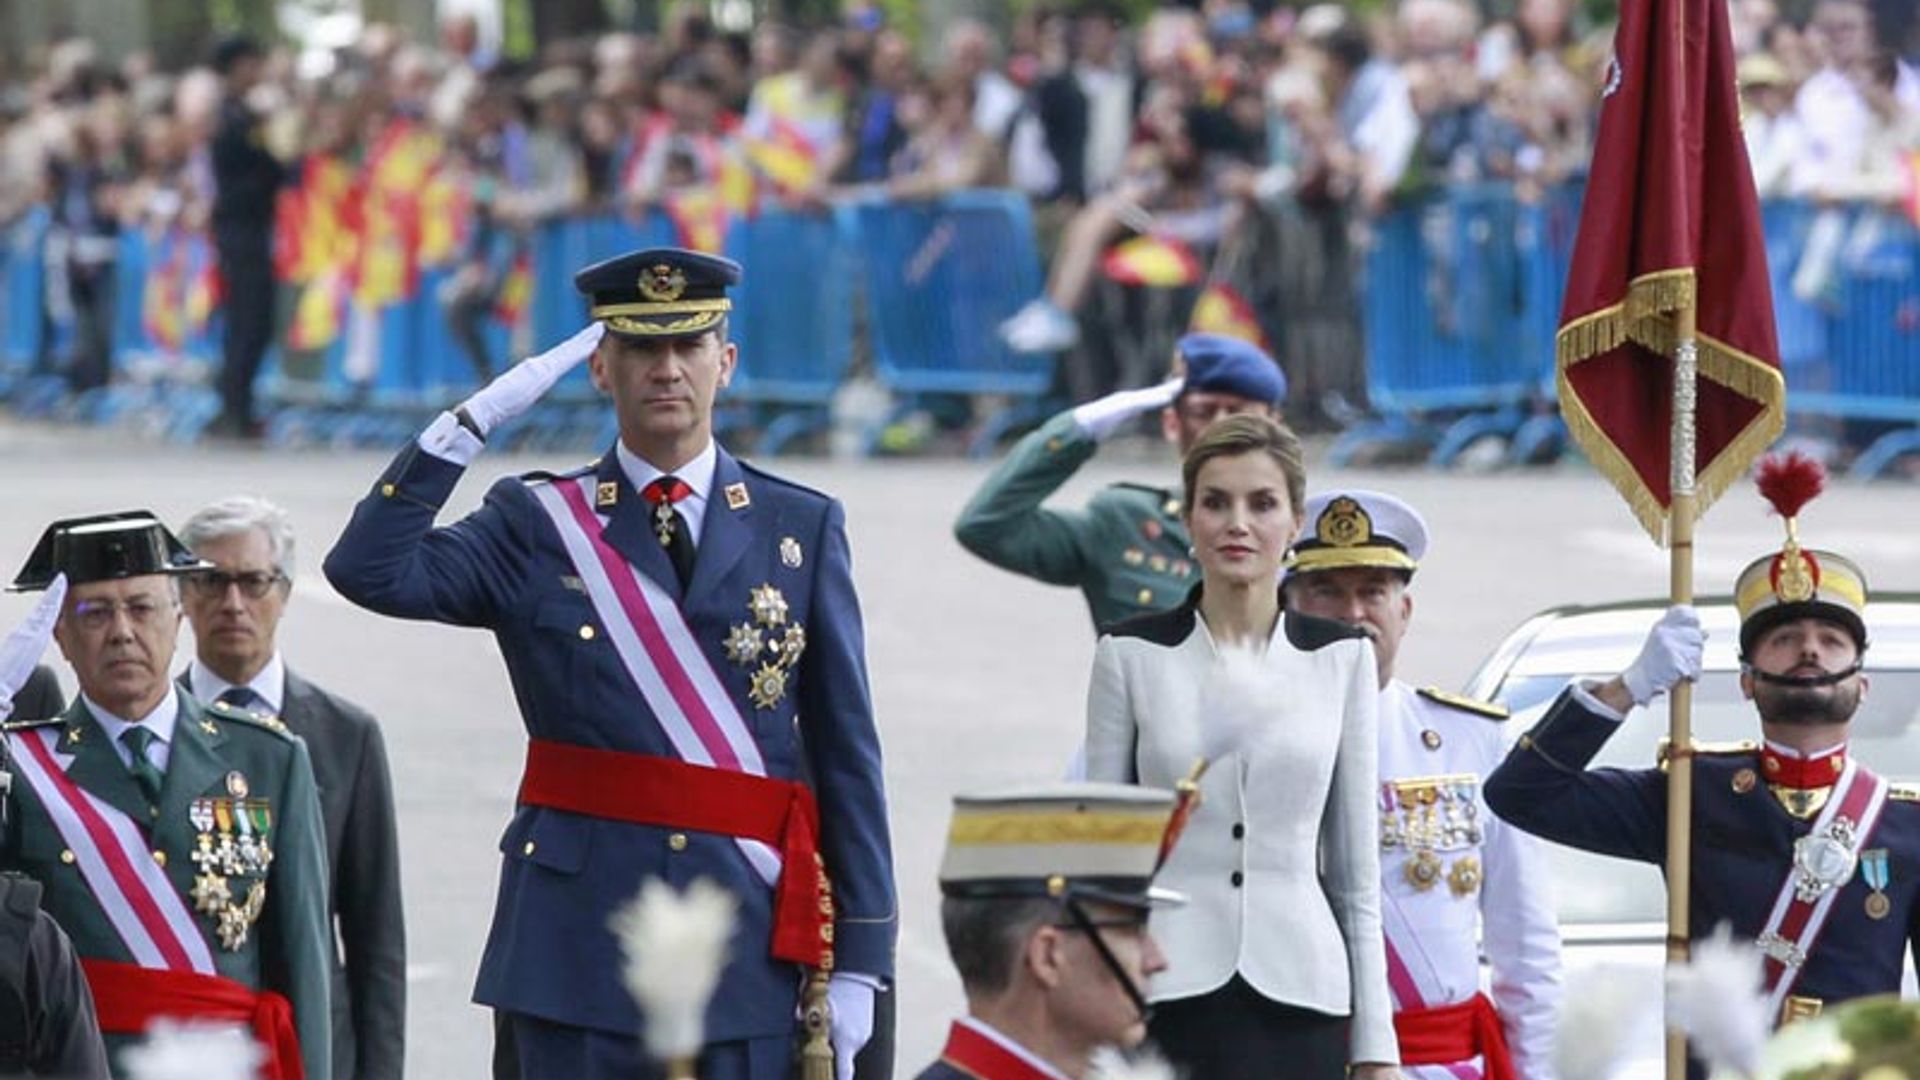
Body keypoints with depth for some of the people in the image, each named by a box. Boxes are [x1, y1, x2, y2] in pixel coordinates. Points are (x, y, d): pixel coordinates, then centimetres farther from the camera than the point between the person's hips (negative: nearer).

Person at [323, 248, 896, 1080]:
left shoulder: (802, 529, 8)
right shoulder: (537, 526, 6)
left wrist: (860, 956, 2)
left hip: (747, 940, 1)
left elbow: (847, 757, 6)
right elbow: (370, 572, -10)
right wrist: (475, 422, -12)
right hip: (580, 943, -1)